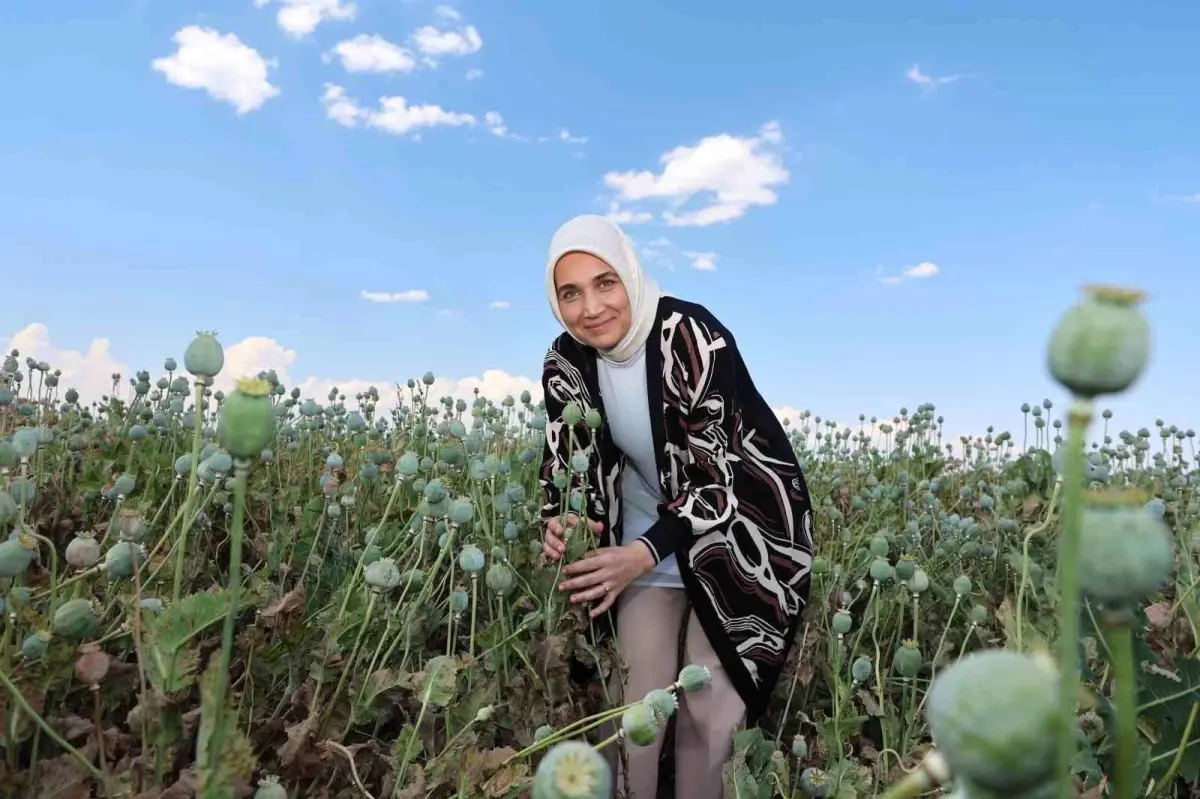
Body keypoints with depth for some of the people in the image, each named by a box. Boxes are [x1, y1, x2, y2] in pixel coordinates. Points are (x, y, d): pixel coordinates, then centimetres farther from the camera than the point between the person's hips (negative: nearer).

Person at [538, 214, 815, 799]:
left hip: (732, 536, -4)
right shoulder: (566, 364, -7)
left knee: (711, 711, -1)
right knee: (639, 704, 5)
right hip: (645, 535, 4)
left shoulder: (692, 336, -25)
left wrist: (644, 554, -34)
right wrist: (560, 524, -20)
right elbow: (568, 463, 1)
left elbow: (721, 467, -26)